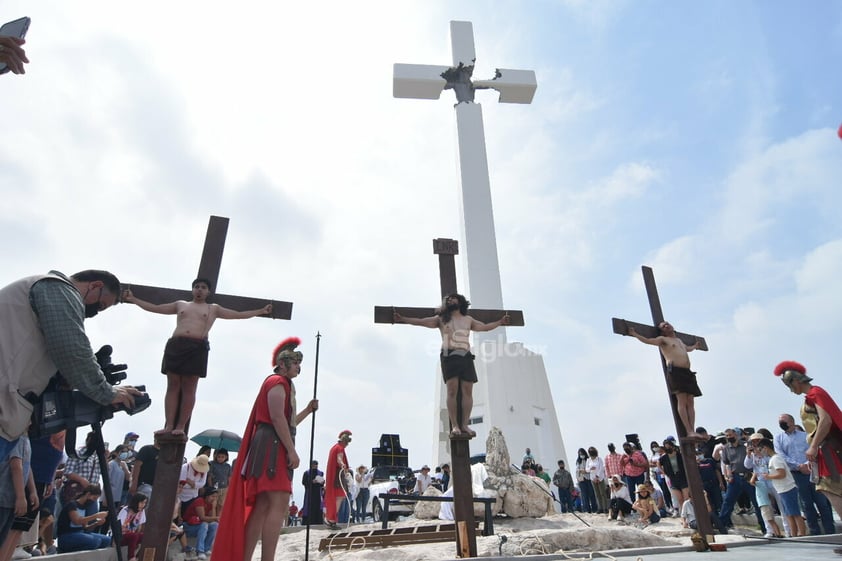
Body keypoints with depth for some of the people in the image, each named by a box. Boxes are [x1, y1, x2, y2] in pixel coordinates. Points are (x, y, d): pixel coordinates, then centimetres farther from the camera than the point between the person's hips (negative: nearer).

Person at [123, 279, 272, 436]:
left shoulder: (214, 309, 19)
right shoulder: (180, 304, 24)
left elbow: (239, 315, 17)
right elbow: (154, 308, 26)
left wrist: (261, 311, 10)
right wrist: (132, 299, 23)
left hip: (197, 348, -2)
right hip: (175, 346, 2)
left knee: (189, 388, -6)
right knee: (173, 386, -4)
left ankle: (180, 426, -6)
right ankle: (169, 425, -5)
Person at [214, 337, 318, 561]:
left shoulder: (284, 385, 27)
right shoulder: (277, 383, -5)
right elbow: (277, 419, -17)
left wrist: (308, 410, 19)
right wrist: (292, 450, -20)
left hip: (276, 448, 11)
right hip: (272, 446, -11)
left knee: (261, 507, 7)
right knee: (279, 505, -16)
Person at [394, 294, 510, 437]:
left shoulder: (468, 320, 24)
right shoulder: (441, 319, 17)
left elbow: (485, 327, 32)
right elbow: (421, 321, 9)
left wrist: (500, 322, 33)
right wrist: (403, 319, 0)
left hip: (466, 356, 3)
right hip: (449, 356, -2)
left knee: (467, 391, -6)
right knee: (452, 390, -11)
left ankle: (464, 425, -2)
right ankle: (454, 426, -10)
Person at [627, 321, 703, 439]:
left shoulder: (679, 340, 30)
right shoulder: (663, 339, 8)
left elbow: (687, 349, 52)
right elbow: (647, 340, -5)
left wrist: (694, 346, 68)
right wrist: (635, 334, -10)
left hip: (687, 372, 7)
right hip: (675, 371, -7)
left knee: (690, 402, -3)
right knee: (682, 401, -16)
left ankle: (693, 430, -8)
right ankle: (689, 431, -22)